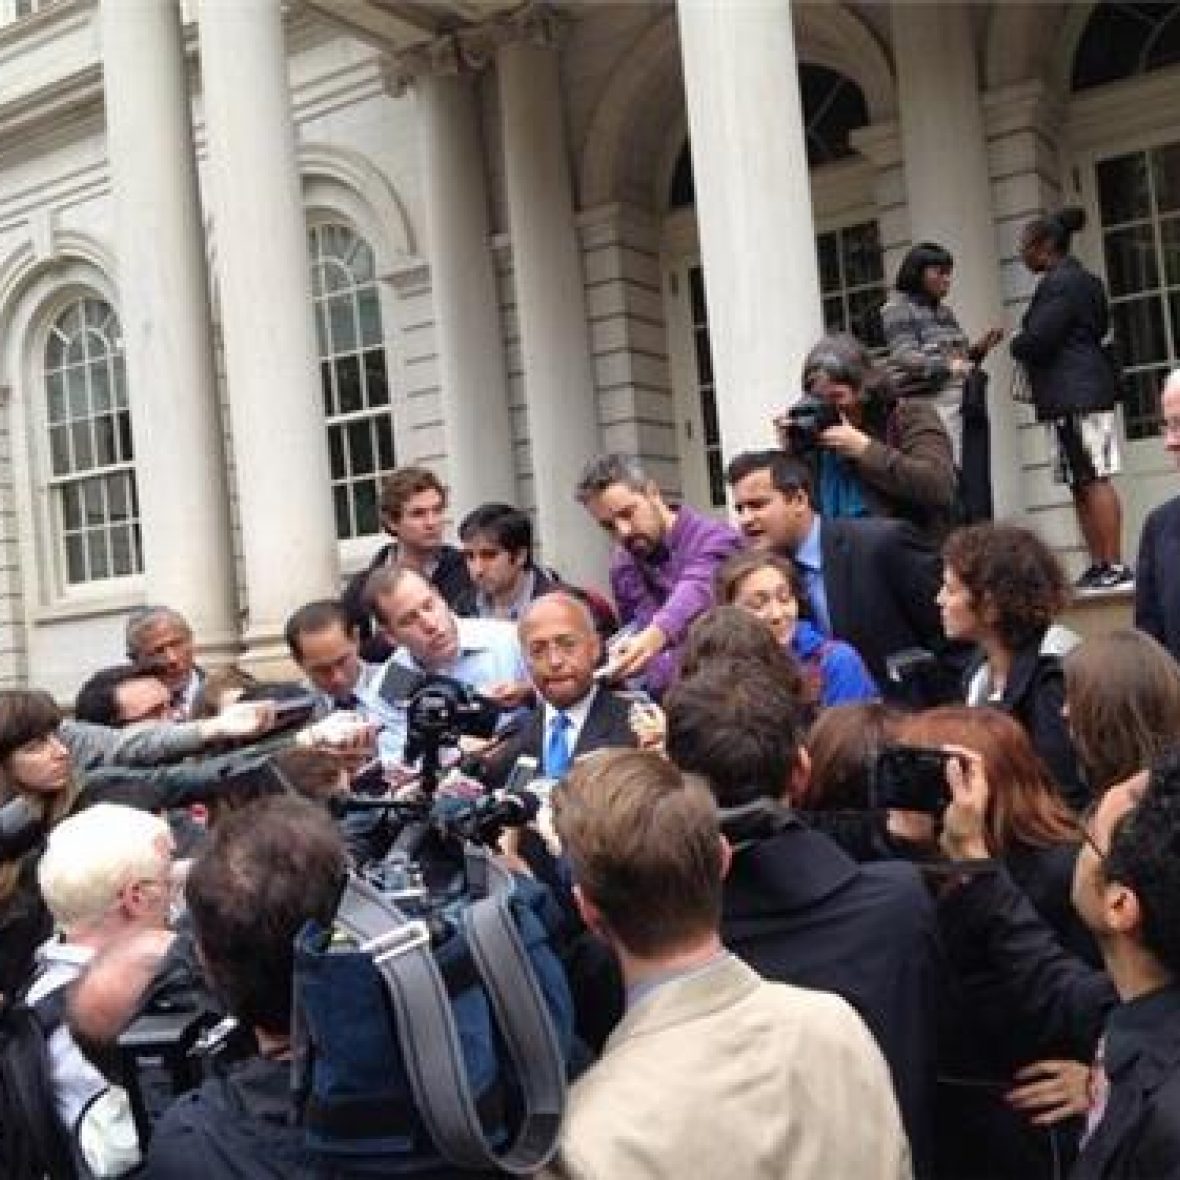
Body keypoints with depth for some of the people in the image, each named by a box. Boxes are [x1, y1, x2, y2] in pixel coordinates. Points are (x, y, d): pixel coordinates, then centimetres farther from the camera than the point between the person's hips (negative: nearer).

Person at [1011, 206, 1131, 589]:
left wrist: (1015, 343, 4)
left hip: (1075, 396, -10)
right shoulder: (1082, 279, 20)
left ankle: (1113, 565, -10)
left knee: (1093, 480, -10)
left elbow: (1037, 339, -19)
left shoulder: (1061, 282, -12)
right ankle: (1098, 565, 10)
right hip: (1083, 393, 10)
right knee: (1083, 483, 9)